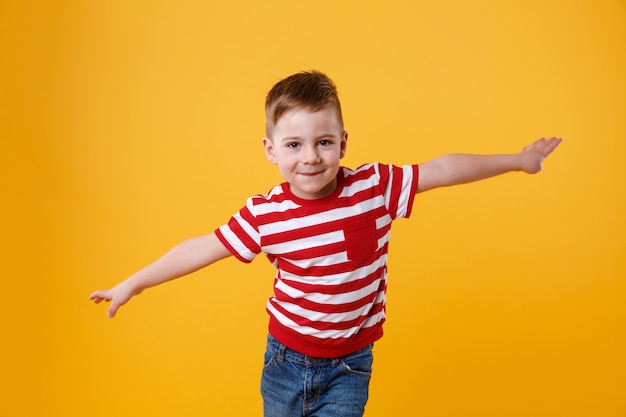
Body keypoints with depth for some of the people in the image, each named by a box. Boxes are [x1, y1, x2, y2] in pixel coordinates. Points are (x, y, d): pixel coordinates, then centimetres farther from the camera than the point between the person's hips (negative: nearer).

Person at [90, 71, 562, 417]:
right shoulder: (264, 214, -15)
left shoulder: (374, 187, -15)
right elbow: (203, 249, -7)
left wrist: (517, 159, -1)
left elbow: (442, 170, -9)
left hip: (349, 363, -1)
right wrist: (133, 284, -3)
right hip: (287, 356, 1)